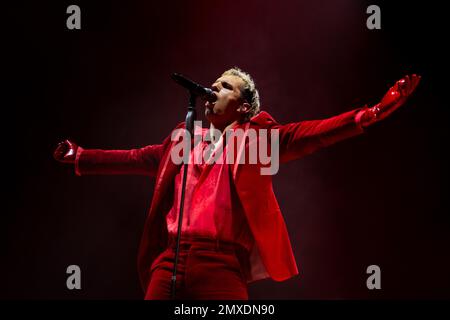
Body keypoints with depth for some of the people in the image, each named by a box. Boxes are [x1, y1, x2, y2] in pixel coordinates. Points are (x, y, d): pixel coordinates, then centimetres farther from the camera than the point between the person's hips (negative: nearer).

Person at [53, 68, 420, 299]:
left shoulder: (255, 137, 9)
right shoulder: (183, 139, 23)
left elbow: (306, 134, -3)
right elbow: (137, 158, 31)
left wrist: (369, 113, -15)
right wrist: (80, 157, 36)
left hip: (221, 265, -4)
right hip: (169, 261, 4)